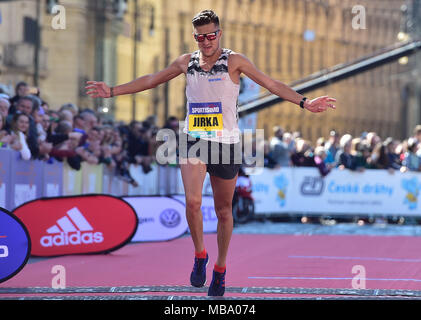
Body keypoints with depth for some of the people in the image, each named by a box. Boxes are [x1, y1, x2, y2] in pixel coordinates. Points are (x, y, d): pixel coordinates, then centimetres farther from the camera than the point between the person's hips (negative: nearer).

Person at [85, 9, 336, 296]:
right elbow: (151, 81, 18)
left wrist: (304, 102, -19)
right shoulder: (187, 62, 7)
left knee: (224, 210, 6)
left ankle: (220, 268, 24)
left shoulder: (234, 61, -2)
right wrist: (112, 91, 18)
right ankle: (199, 256, 5)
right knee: (193, 202, -18)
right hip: (194, 141, 1)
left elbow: (271, 84, -7)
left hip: (226, 143, -1)